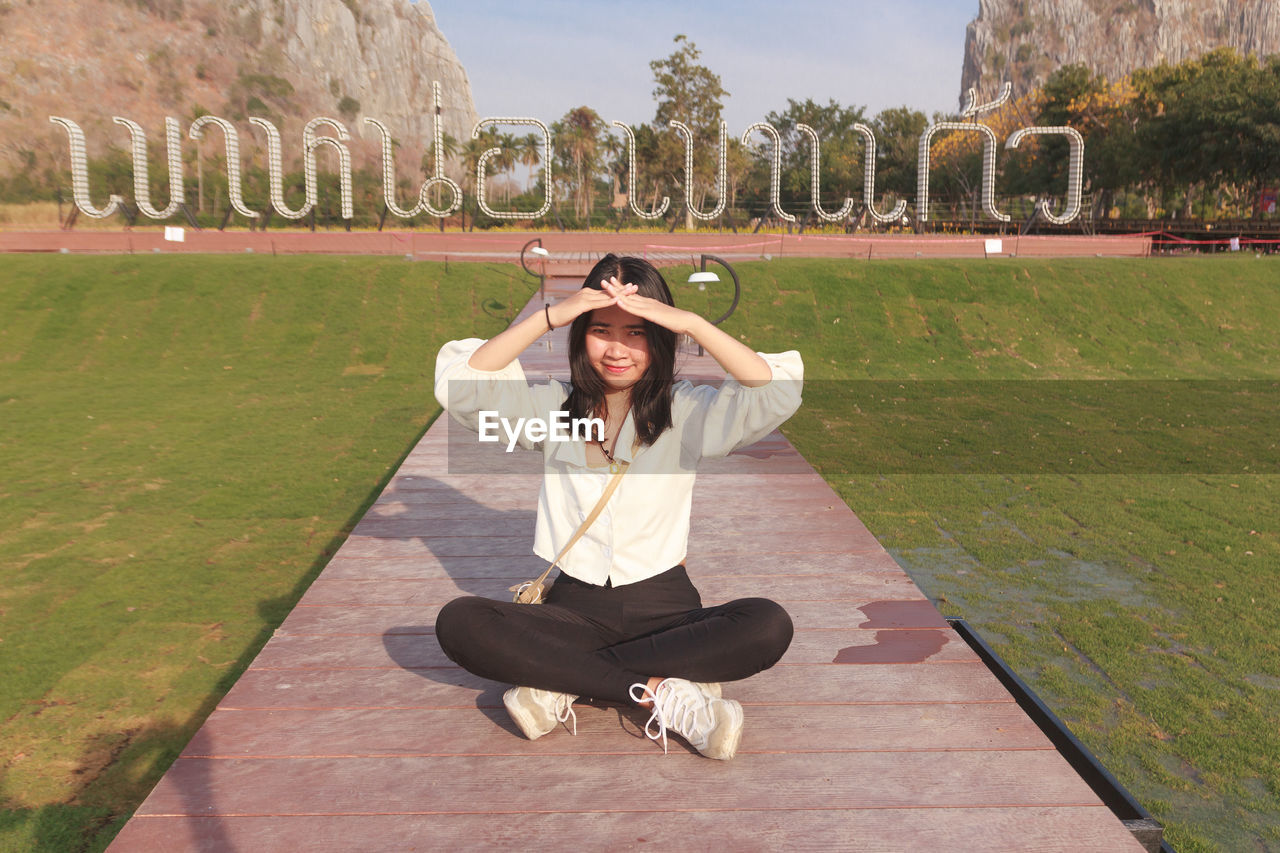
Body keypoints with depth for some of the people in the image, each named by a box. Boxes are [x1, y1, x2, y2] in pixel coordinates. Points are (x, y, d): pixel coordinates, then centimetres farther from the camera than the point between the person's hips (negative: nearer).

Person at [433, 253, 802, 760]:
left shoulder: (689, 411, -1)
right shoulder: (554, 408, 4)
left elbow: (779, 393, -18)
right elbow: (456, 386, -11)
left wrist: (691, 323, -24)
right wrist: (550, 316, -17)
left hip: (664, 607, 0)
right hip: (576, 608, 1)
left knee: (769, 627, -29)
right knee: (458, 623, -25)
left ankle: (563, 684, -23)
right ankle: (658, 691, -25)